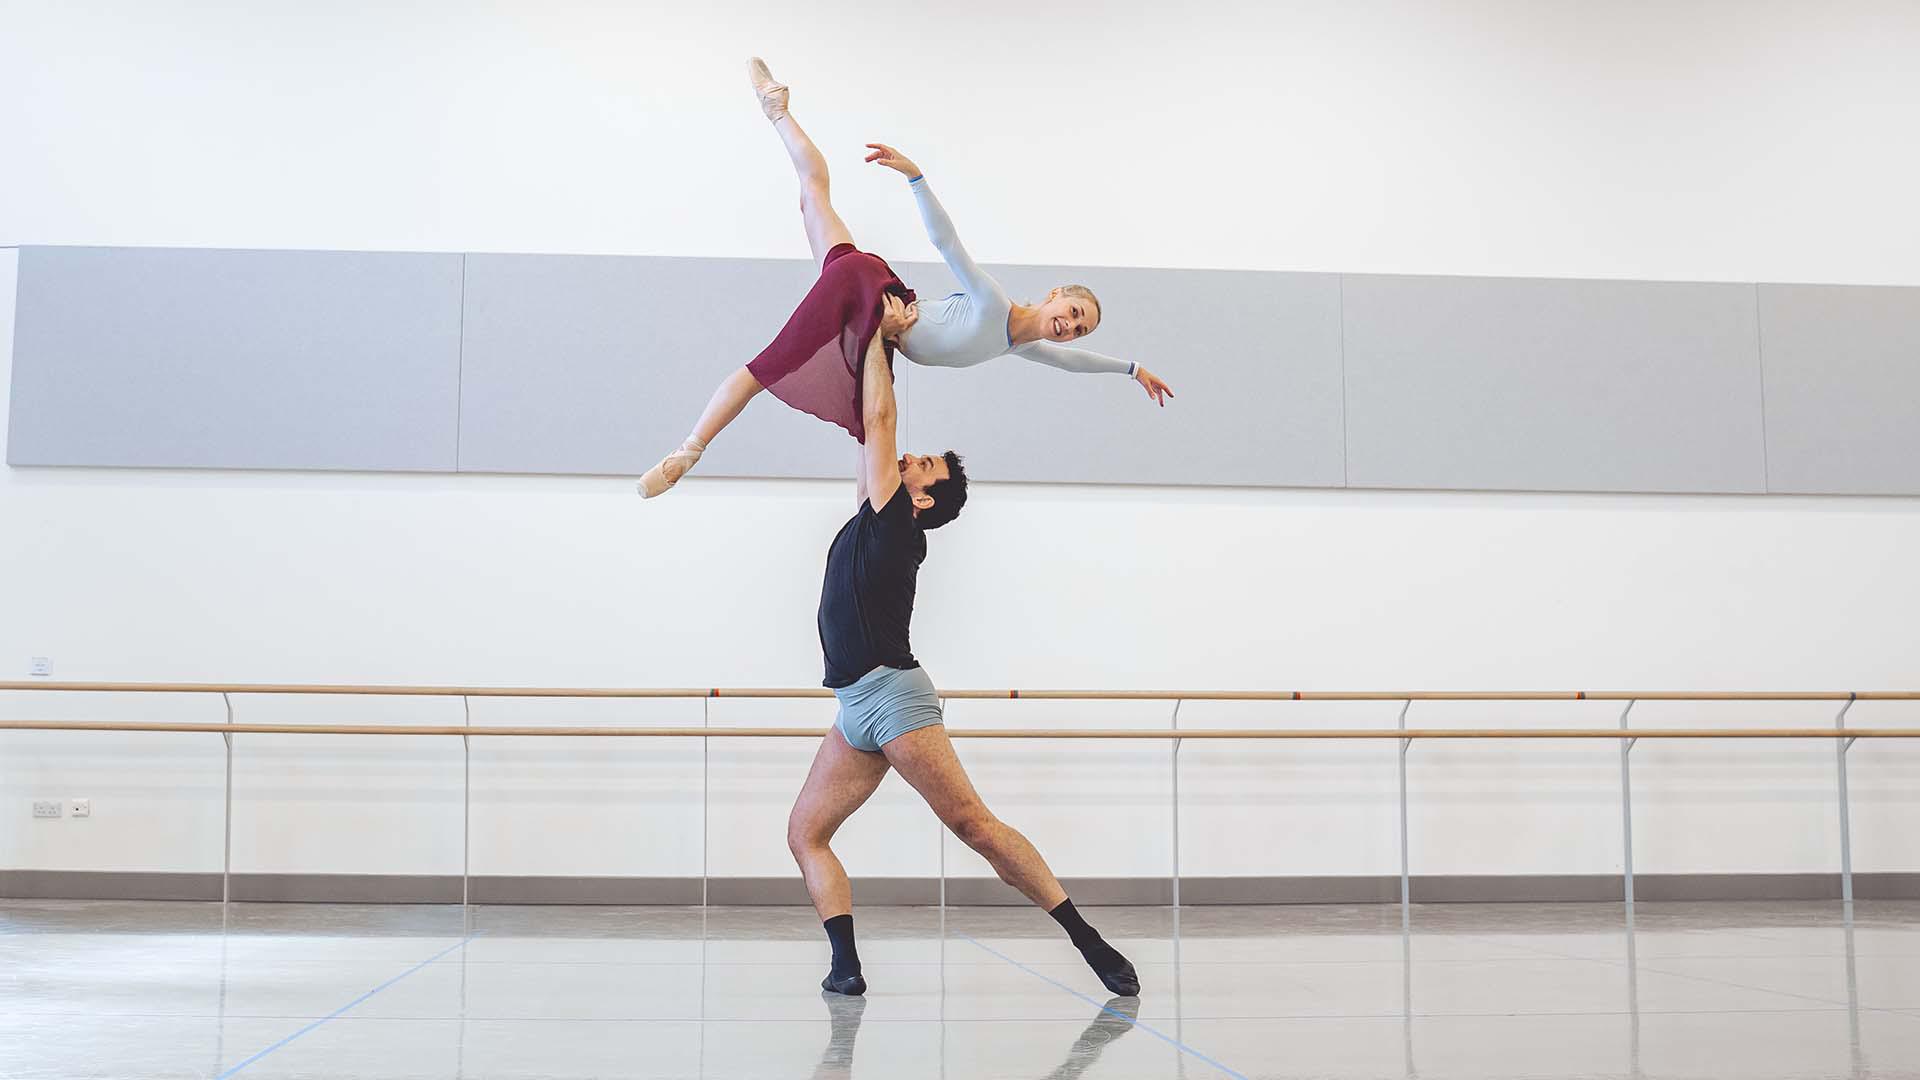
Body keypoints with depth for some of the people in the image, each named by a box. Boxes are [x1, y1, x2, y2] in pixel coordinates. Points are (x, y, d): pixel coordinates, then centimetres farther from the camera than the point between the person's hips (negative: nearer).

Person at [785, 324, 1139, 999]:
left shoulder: (896, 517, -3)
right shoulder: (875, 520, 19)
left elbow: (879, 417, -3)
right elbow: (873, 430, 27)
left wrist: (878, 334, 6)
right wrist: (879, 347, 26)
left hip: (892, 693, -9)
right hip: (856, 711, 9)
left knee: (973, 824, -15)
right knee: (806, 833, 2)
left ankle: (1090, 943, -13)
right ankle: (846, 965, -7)